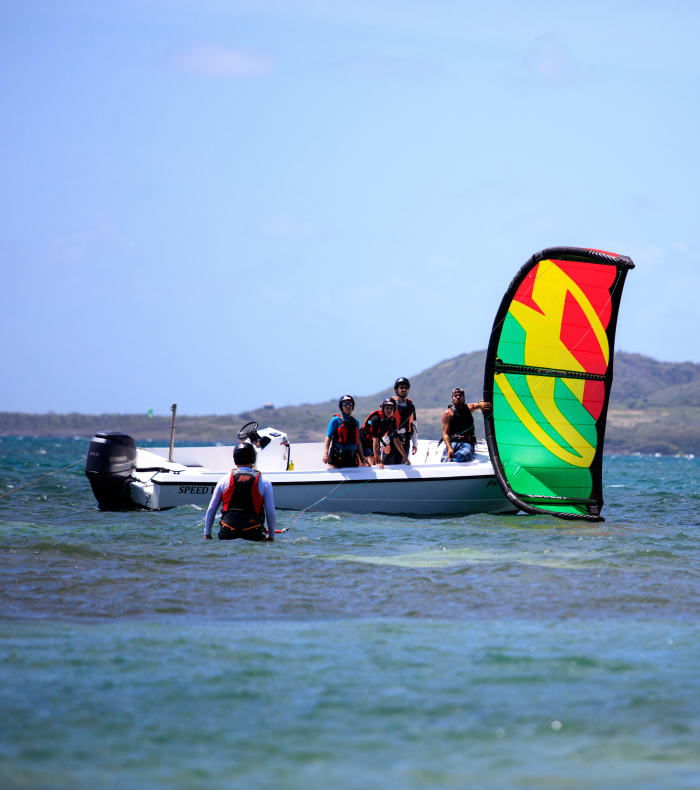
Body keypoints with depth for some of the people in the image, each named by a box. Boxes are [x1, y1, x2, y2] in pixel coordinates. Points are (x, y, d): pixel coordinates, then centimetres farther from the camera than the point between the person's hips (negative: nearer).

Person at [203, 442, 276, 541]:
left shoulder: (224, 480, 10)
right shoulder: (264, 482, 6)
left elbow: (211, 510, 14)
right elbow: (271, 513, 7)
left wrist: (207, 534, 22)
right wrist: (271, 536, 20)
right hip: (253, 535, -1)